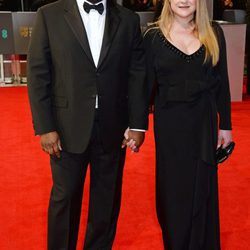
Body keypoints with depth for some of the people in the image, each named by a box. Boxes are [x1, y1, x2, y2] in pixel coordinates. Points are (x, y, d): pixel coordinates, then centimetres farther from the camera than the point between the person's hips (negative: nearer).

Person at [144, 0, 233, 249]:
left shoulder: (213, 33, 1)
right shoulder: (153, 36, -4)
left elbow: (222, 82, 4)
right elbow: (146, 84, -2)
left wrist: (225, 125, 5)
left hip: (205, 121, 2)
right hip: (169, 122, -1)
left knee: (203, 187, 12)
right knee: (172, 187, 12)